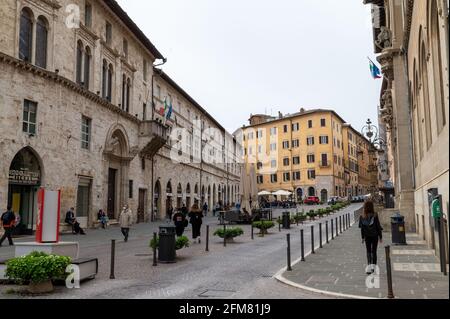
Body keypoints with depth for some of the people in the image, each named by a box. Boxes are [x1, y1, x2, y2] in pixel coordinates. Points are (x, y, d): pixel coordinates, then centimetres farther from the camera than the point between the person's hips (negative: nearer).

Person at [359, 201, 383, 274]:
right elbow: (378, 227, -8)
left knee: (368, 251, 12)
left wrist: (363, 237, 9)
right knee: (374, 251, 9)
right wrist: (380, 237, 2)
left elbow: (362, 228, -1)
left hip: (367, 236, 2)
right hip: (374, 236, -2)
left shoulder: (362, 217, -7)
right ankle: (373, 266, 4)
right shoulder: (375, 216, -14)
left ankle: (369, 266, 8)